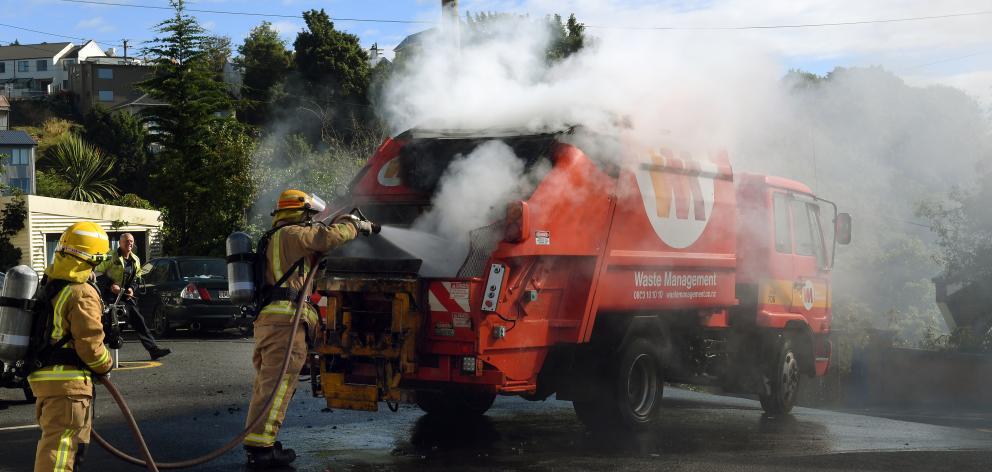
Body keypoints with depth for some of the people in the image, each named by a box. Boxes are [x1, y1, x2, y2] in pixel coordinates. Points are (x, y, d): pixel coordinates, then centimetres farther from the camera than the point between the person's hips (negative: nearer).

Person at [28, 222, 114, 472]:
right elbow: (90, 344, -16)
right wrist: (106, 365, 2)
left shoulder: (47, 285, 12)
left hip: (43, 375, 9)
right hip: (68, 381, -9)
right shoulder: (82, 294, -17)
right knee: (60, 444, -10)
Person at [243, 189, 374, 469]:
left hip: (266, 319, 10)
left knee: (267, 383, 13)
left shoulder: (275, 240, 28)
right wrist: (356, 226, 5)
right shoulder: (291, 234, -4)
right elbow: (328, 237, -12)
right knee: (277, 384, -13)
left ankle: (257, 445, 15)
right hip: (286, 319, -10)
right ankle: (261, 447, -18)